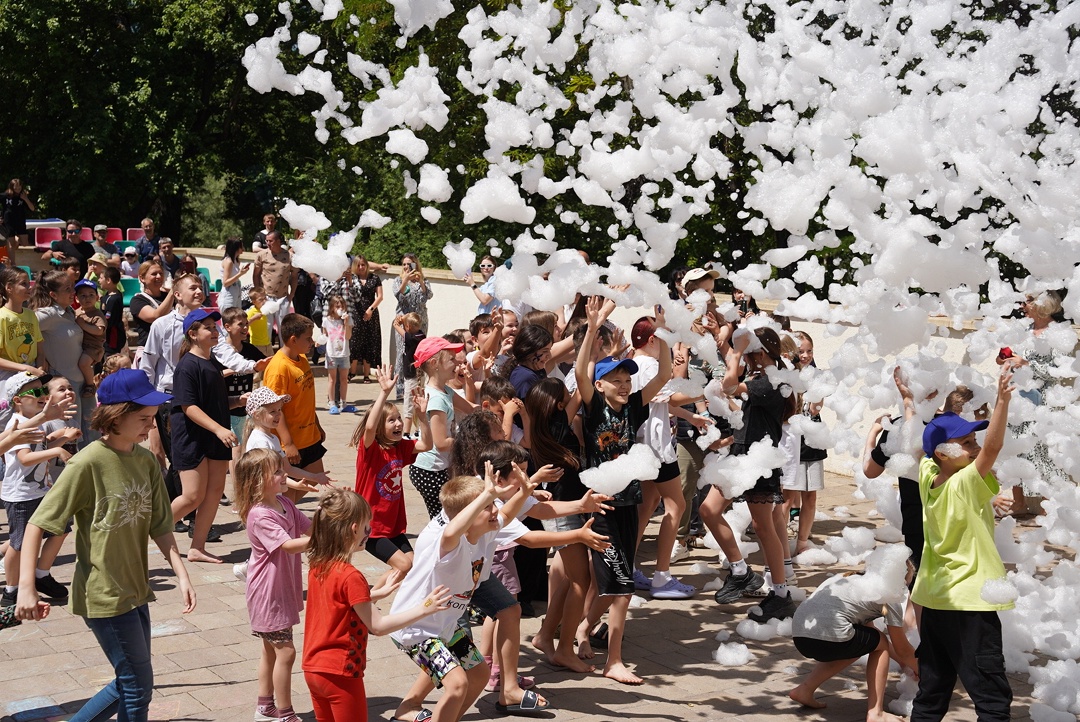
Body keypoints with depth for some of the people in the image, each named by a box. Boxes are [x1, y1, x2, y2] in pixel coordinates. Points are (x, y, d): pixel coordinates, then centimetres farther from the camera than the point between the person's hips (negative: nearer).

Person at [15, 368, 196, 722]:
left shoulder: (146, 461, 2)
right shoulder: (88, 463, -17)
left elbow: (159, 526, 5)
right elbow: (37, 523, -16)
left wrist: (182, 573, -7)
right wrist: (26, 587, -21)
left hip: (135, 590, 7)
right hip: (103, 595, -7)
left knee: (130, 684, 18)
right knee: (138, 685, 2)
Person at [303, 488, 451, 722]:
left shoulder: (317, 566, 3)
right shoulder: (350, 576, -21)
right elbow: (378, 626, -20)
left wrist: (376, 593, 18)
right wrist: (423, 609, -19)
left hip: (313, 668, 8)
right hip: (340, 673, -8)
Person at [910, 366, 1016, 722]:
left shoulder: (928, 478, 2)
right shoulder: (963, 485, -18)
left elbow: (926, 441, 16)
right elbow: (993, 447, -30)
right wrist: (1003, 399, -36)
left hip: (933, 598, 9)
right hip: (969, 602, -8)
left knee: (931, 692, 15)